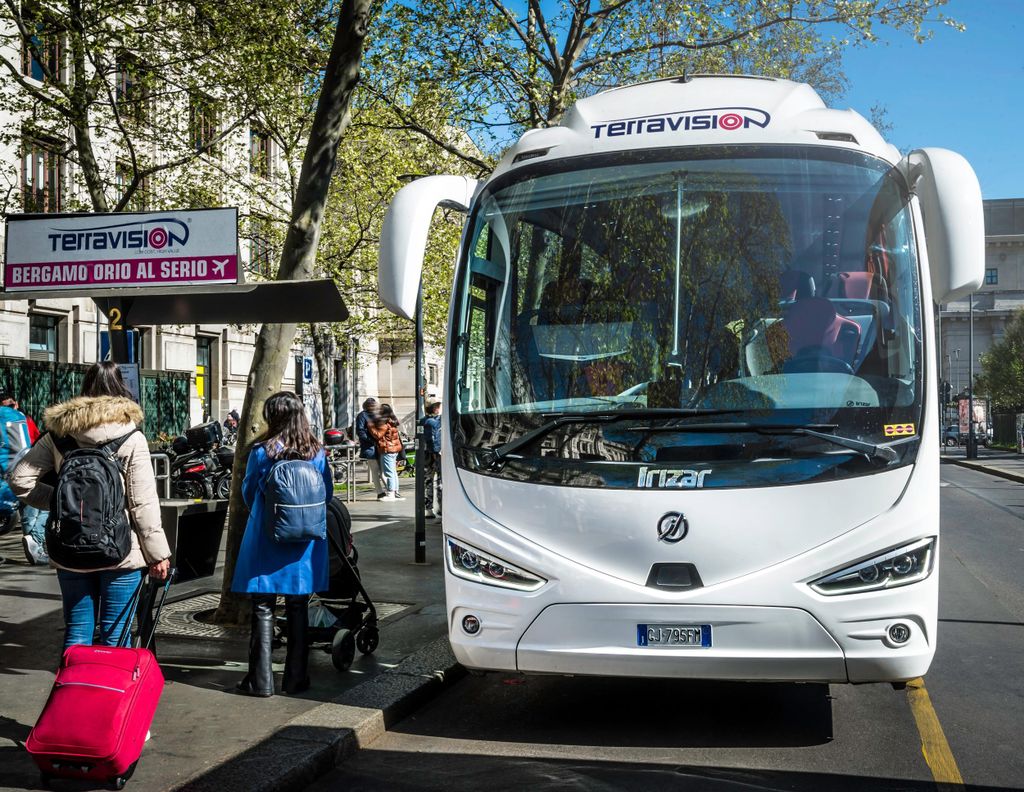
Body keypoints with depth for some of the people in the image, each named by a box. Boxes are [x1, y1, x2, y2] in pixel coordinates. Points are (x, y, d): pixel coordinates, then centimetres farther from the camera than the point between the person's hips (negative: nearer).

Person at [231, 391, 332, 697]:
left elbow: (248, 493, 3)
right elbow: (328, 494, 7)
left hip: (266, 541, -2)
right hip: (305, 545, 3)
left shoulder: (261, 452, -10)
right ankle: (296, 678, 16)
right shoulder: (317, 453, -3)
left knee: (263, 609, 5)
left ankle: (261, 680, 7)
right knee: (298, 609, 10)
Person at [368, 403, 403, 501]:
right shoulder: (393, 423, 16)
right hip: (395, 449, 10)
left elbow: (378, 435, -19)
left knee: (389, 473, -9)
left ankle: (391, 494, -9)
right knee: (393, 472, 13)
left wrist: (371, 427, -11)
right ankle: (395, 492, 16)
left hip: (387, 450, -10)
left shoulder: (384, 424, -14)